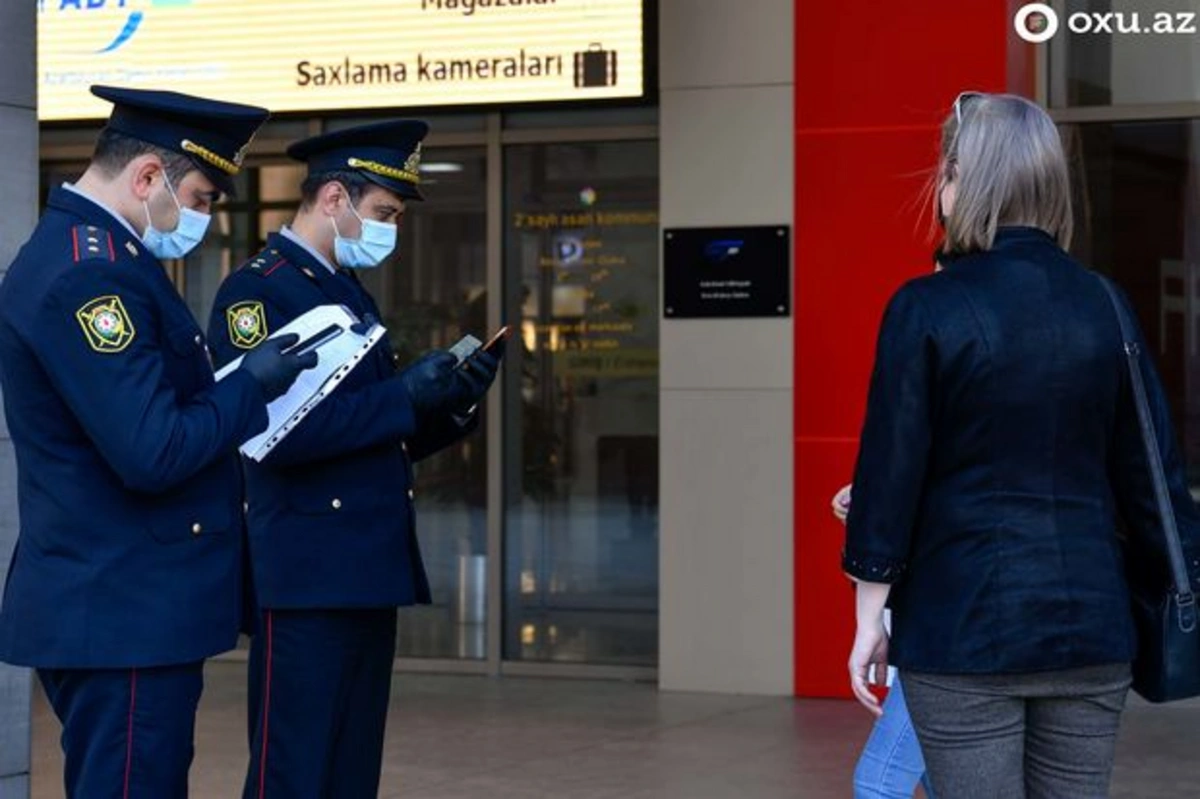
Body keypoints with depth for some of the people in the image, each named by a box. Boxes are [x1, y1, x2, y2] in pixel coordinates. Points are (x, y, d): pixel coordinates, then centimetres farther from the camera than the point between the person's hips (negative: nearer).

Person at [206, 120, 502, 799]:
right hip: (308, 582, -9)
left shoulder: (353, 294, 18)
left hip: (371, 575, 9)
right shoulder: (256, 292, -9)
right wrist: (405, 396, -19)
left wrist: (453, 401, 3)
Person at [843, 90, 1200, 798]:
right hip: (1090, 629, 4)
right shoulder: (1102, 304, 3)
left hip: (962, 632, -4)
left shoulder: (927, 308, -9)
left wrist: (871, 615, 1)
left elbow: (891, 470, -7)